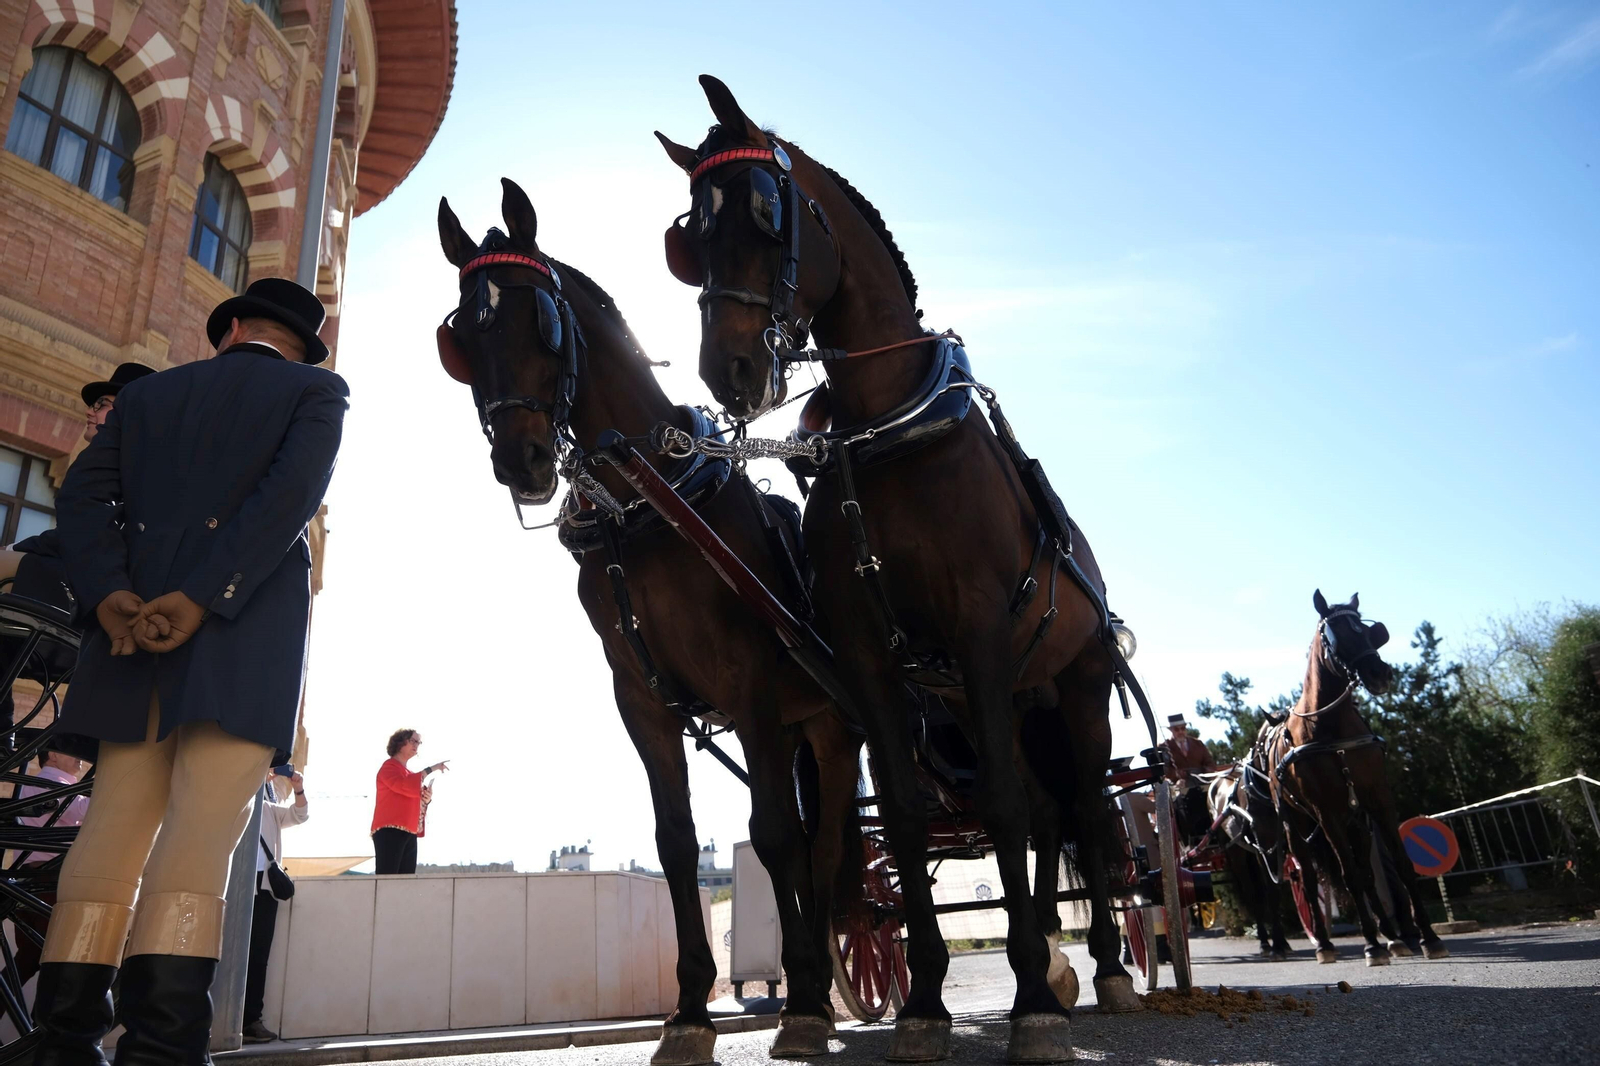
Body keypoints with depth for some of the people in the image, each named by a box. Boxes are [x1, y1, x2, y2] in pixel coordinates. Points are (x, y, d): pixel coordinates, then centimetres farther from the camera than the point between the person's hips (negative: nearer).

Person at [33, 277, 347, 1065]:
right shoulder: (317, 391, 10)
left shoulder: (146, 393, 22)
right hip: (246, 635, -4)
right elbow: (292, 492, -9)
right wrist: (203, 597, -14)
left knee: (113, 831, 6)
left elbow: (83, 493, 7)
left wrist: (109, 596, -5)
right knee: (201, 837, -10)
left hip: (133, 632, 4)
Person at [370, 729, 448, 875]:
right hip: (389, 830, -8)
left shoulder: (409, 773, 26)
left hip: (409, 833, 9)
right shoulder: (389, 766, 1)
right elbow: (403, 785, -19)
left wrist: (426, 799, 8)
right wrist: (430, 770, -16)